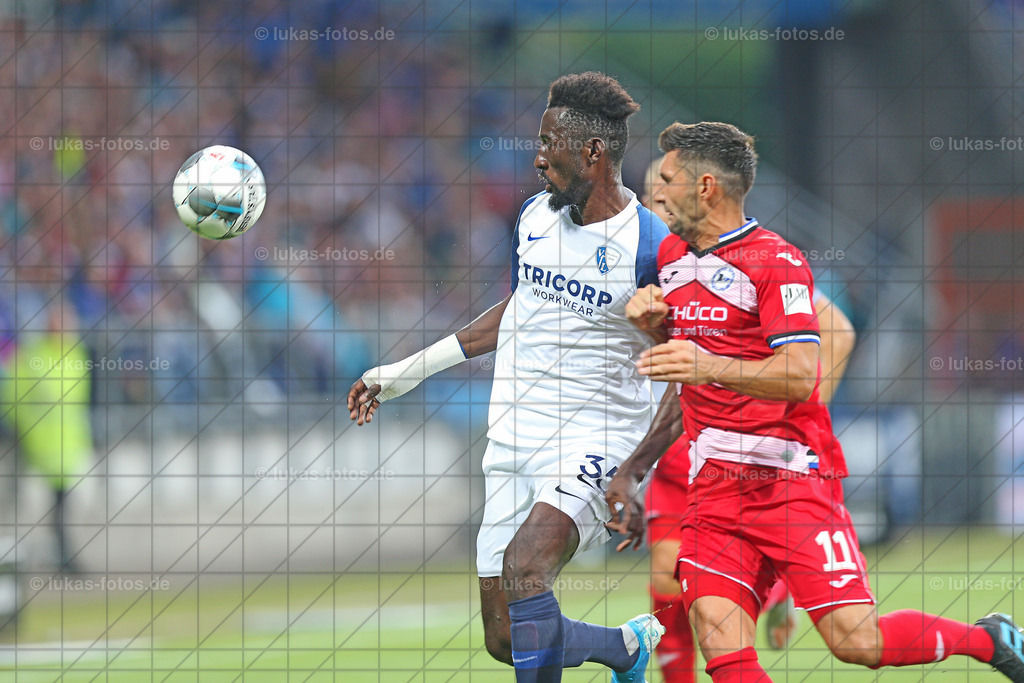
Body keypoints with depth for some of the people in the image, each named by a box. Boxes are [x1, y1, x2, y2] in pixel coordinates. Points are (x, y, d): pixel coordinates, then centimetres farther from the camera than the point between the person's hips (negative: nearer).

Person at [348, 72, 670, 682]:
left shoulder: (653, 248, -12)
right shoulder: (535, 218, 8)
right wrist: (409, 371, 26)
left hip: (594, 437, -7)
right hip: (514, 442, 7)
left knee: (523, 566, -32)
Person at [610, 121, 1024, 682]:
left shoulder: (776, 262, -8)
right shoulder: (670, 256, 15)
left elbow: (800, 376, -19)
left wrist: (710, 367, -34)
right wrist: (650, 321, 9)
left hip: (791, 478, -6)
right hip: (714, 484, 6)